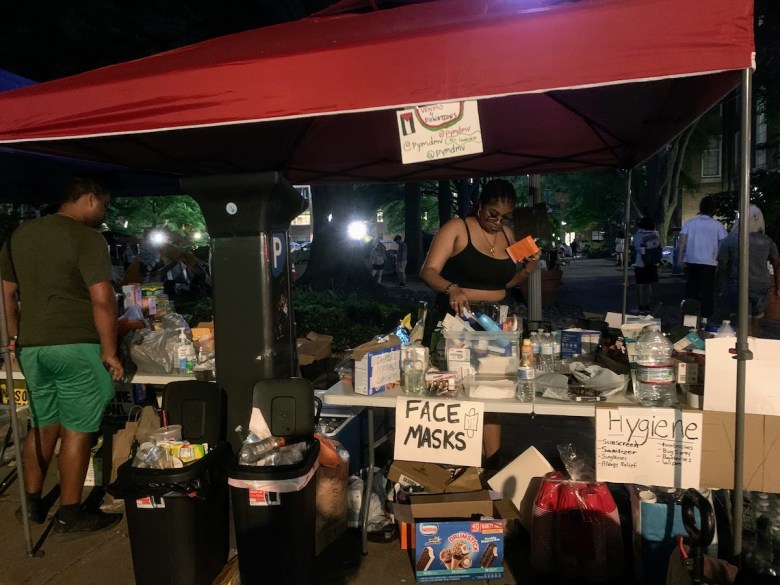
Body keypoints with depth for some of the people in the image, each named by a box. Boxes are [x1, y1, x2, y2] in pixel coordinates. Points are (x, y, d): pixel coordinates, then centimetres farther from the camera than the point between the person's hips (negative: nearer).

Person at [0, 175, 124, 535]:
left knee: (43, 425, 19)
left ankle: (33, 504, 29)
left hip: (31, 347, 8)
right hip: (74, 347, -7)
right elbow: (102, 300, -19)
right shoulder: (87, 238, -12)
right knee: (77, 429, 2)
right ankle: (69, 516, 10)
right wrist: (109, 352, -13)